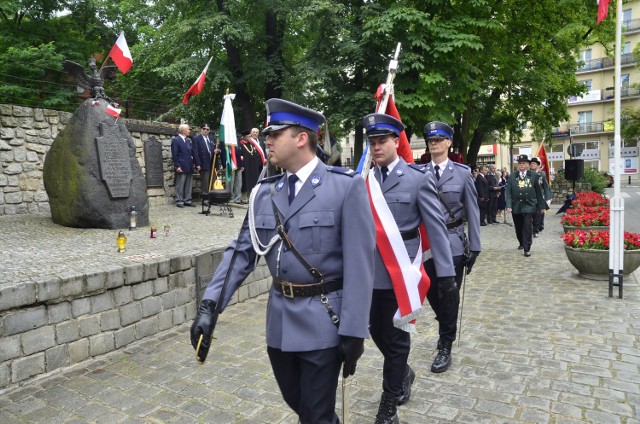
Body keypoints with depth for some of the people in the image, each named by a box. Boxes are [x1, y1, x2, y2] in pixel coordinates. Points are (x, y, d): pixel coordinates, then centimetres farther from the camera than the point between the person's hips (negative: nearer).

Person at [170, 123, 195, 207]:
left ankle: (187, 200, 15)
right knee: (180, 185, -3)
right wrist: (177, 166, -14)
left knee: (189, 185, 9)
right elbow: (174, 154, -9)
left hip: (189, 167, 7)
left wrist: (192, 157, 7)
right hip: (181, 167, -7)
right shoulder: (175, 140, -5)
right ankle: (179, 201, 3)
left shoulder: (188, 140, 17)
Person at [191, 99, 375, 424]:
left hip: (322, 322, -5)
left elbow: (359, 263, -13)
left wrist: (354, 331, -14)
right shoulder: (264, 192, 4)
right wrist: (209, 305, -7)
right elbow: (241, 252, 4)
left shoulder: (347, 186, -12)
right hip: (279, 321, 5)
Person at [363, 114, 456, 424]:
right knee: (377, 332, 17)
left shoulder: (419, 178, -6)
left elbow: (436, 228, -6)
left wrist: (446, 274, -9)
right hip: (369, 272, 4)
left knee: (396, 337, 9)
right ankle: (402, 373, 47)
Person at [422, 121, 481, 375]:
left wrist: (474, 247, -2)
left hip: (453, 242, -2)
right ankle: (446, 327, 41)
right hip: (426, 242, 2)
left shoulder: (463, 173, -1)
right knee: (432, 294, 13)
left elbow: (472, 211, 0)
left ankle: (445, 347, 20)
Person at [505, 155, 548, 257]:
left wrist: (541, 205, 8)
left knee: (527, 227, -9)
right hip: (516, 205, 2)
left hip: (529, 205, -2)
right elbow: (508, 192, -1)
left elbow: (538, 191, 5)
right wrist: (508, 205, -10)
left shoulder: (534, 175, 1)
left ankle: (527, 249, -1)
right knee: (518, 227, 14)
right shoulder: (512, 176, 1)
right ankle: (521, 243, 37)